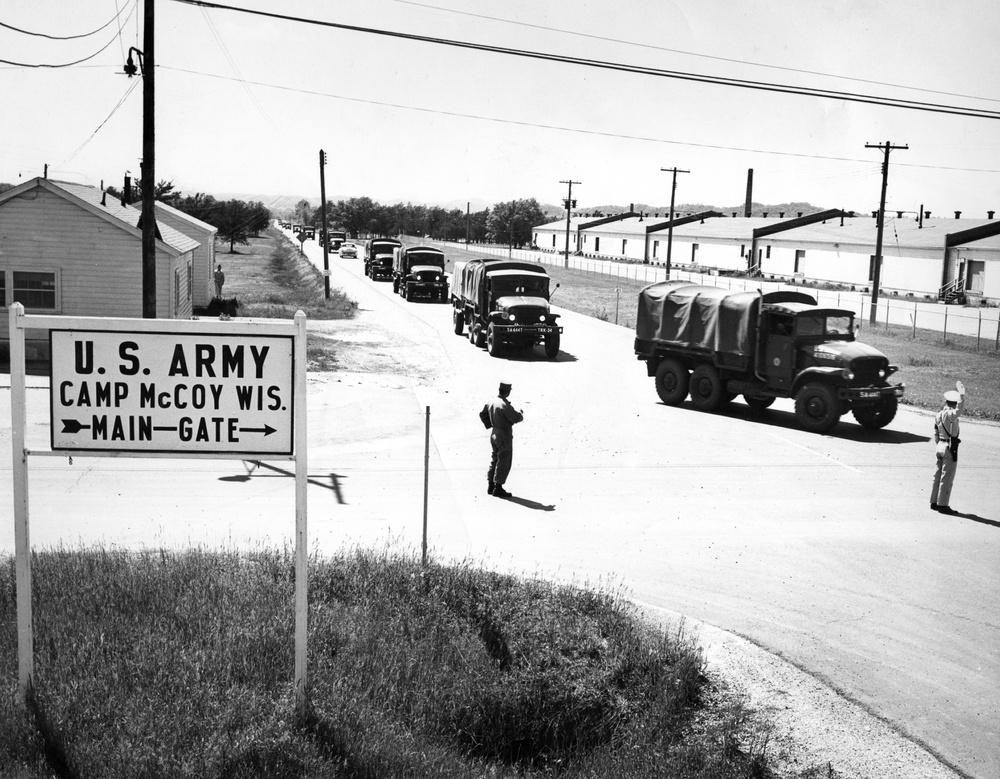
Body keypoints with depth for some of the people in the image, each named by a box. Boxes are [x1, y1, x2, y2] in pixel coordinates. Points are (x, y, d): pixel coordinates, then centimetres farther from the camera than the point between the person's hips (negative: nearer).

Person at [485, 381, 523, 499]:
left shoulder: (492, 402, 2)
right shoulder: (505, 405, -23)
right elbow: (517, 418, -20)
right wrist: (520, 414, 1)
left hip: (494, 434, 8)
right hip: (505, 436, -8)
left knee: (495, 460, 16)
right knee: (504, 462, -1)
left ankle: (491, 486, 21)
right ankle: (498, 489, 1)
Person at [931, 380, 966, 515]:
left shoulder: (939, 414, 8)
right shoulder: (950, 414, -17)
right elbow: (959, 408, -40)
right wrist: (962, 393, -43)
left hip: (940, 446, 8)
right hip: (950, 448, -8)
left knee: (938, 476, 15)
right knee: (947, 478, -2)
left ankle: (934, 502, 22)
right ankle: (943, 505, 2)